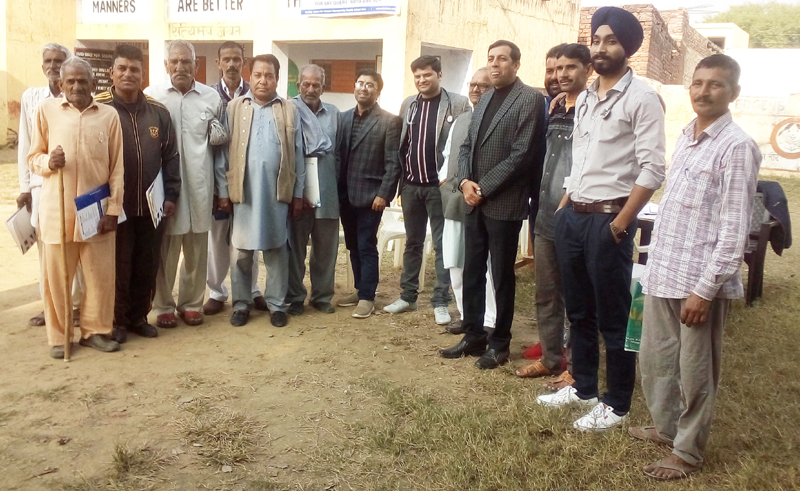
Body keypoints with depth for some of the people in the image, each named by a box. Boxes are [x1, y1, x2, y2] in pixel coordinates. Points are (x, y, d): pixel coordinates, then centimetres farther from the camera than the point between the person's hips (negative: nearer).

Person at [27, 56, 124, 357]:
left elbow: (116, 167, 3)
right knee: (57, 276, 5)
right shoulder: (46, 110, 4)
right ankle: (58, 336, 19)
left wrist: (113, 209, -2)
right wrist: (48, 162, -15)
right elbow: (33, 158, 8)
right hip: (57, 210, 0)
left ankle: (94, 330, 22)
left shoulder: (109, 115, 3)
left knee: (101, 275, 5)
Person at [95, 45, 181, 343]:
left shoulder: (158, 111, 5)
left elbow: (170, 156, 9)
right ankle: (117, 320, 22)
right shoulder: (98, 108, -5)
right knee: (118, 267, 6)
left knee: (146, 267, 11)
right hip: (114, 205, -3)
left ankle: (139, 316, 27)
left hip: (152, 206, 3)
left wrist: (171, 195, 4)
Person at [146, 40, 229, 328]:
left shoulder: (211, 98, 7)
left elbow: (220, 148, 9)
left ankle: (191, 303, 24)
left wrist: (223, 191, 7)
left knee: (197, 249, 10)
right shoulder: (152, 96, 2)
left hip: (199, 187, 2)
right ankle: (163, 306, 18)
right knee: (165, 250, 4)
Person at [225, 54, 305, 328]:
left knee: (277, 251, 7)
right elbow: (225, 150, 4)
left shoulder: (289, 110, 6)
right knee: (242, 251, 7)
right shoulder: (234, 107, 6)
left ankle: (277, 304, 17)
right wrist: (224, 188, -2)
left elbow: (297, 154, 6)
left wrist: (298, 193, 3)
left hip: (278, 192, 0)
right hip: (244, 191, 0)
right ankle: (242, 304, 19)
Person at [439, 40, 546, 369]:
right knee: (472, 272, 12)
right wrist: (464, 181, -3)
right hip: (474, 202, 7)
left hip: (503, 204, -7)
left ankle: (500, 344, 18)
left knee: (502, 276, 4)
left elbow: (521, 155, -15)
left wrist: (484, 188, -14)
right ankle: (473, 336, 25)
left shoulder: (529, 99, -7)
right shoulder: (485, 100, 16)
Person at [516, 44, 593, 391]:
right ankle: (551, 358, 27)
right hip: (546, 217, 7)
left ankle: (576, 367, 16)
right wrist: (543, 203, 13)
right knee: (546, 294, 14)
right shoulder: (555, 110, 13)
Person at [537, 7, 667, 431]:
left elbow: (652, 169, -15)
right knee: (578, 311, 16)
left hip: (607, 220, -7)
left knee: (613, 317, 4)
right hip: (571, 218, 7)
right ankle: (582, 387, 32)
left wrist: (620, 224, -16)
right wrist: (564, 207, 11)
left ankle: (616, 404, 18)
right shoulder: (584, 99, 13)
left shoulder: (641, 98, -10)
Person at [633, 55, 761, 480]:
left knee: (695, 370, 7)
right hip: (663, 273, 8)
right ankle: (666, 426, 39)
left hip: (700, 279, -7)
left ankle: (688, 451, 23)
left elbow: (734, 229, -16)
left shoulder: (736, 147, -13)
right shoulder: (684, 138, 12)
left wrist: (705, 289, -19)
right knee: (654, 359, 18)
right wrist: (655, 263, 16)